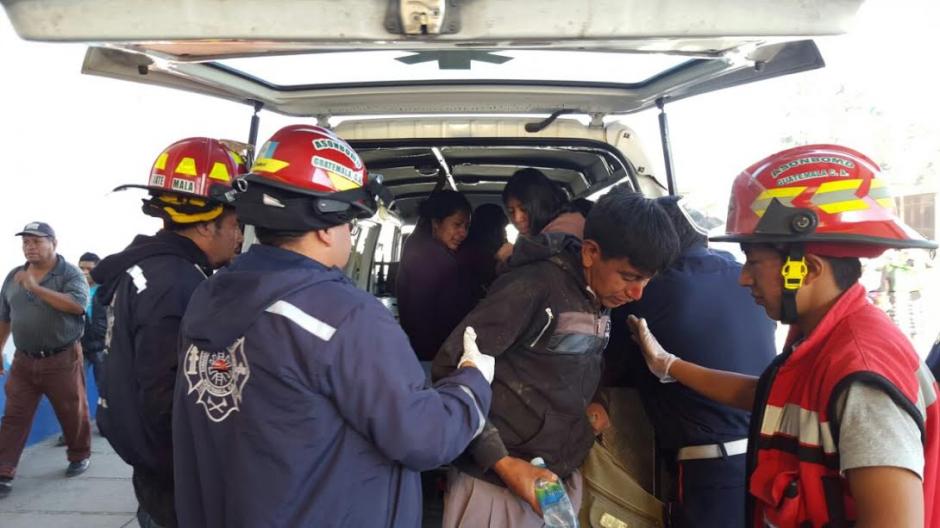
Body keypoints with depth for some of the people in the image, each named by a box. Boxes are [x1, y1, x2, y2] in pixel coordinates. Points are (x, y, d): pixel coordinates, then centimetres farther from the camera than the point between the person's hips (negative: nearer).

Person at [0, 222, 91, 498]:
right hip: (24, 361, 4)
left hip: (62, 359, -4)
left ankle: (79, 456, 29)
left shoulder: (70, 273, -7)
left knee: (73, 413, 8)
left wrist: (36, 288, -25)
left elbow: (77, 304, -25)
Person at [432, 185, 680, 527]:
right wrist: (502, 461, -21)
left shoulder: (600, 301, 5)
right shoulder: (534, 286, -19)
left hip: (563, 482, 7)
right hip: (497, 484, -7)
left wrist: (590, 405, 0)